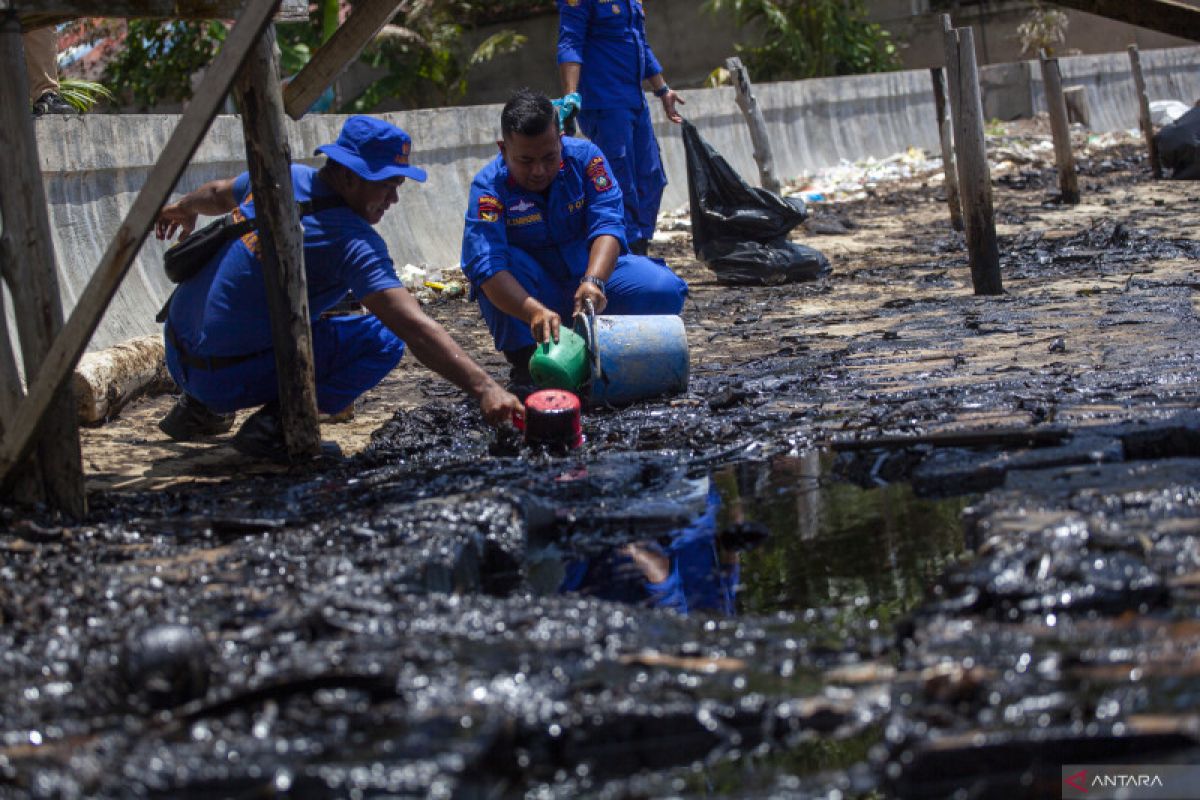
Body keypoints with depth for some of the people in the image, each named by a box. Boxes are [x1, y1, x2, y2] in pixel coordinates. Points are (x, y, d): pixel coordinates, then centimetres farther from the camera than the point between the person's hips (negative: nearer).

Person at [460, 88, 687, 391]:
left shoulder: (584, 157, -13)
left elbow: (607, 224, -25)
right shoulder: (489, 187, -20)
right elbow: (487, 267, -35)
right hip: (526, 296, -2)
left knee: (665, 290, -23)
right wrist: (534, 312, -52)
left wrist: (593, 281, -46)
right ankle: (524, 362, -19)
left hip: (592, 273, 2)